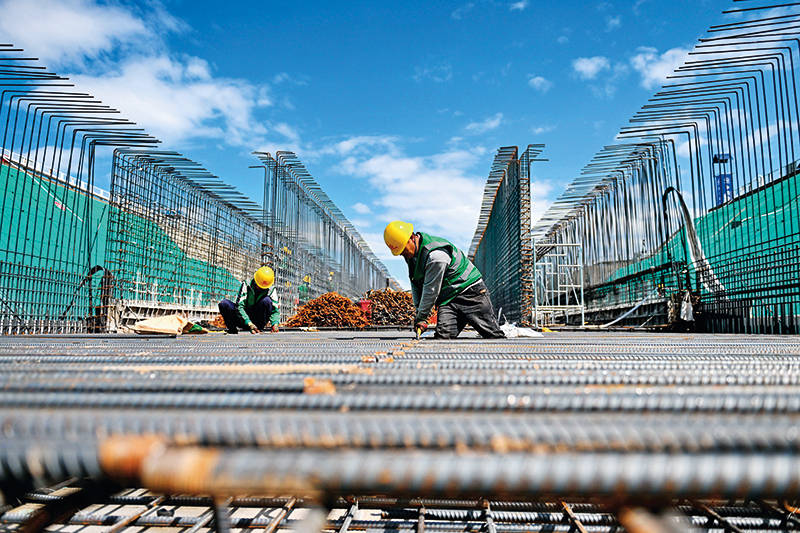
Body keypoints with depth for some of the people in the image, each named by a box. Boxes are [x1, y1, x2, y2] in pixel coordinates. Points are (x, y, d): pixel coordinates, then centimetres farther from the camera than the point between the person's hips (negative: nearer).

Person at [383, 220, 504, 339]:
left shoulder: (436, 254, -28)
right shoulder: (411, 254, 2)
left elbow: (431, 290, -21)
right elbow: (415, 284, 12)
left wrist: (421, 317, -11)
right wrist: (419, 310, 4)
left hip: (470, 291, -7)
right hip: (448, 299, 7)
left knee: (494, 335, -3)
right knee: (443, 336, -13)